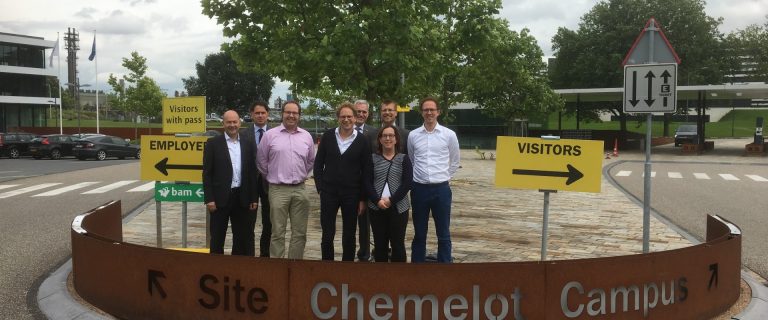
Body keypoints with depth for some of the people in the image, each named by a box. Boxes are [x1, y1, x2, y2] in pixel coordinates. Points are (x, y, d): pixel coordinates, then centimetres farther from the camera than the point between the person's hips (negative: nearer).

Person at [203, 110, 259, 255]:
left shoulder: (247, 144, 8)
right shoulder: (213, 143, -2)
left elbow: (251, 173, 9)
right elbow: (207, 174, -4)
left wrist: (253, 198, 5)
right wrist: (209, 199, -11)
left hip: (242, 198, 3)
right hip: (220, 197, -3)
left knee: (242, 237, 10)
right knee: (217, 238, 6)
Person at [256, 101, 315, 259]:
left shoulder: (306, 136, 8)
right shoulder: (270, 135, -1)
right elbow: (261, 161, 6)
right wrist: (272, 176, 10)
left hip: (300, 189, 3)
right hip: (278, 189, -3)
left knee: (300, 233, 7)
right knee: (278, 233, 2)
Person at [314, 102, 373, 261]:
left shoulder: (362, 141, -2)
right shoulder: (328, 136, 2)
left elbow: (366, 171, 0)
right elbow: (318, 164, 6)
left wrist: (363, 198, -3)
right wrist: (320, 188, -3)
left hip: (351, 194, 0)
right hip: (329, 193, 1)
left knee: (349, 237, 9)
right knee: (327, 235, 5)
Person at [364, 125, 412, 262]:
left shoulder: (404, 159, 5)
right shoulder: (372, 158, 8)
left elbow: (407, 183, -4)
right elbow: (367, 182, 1)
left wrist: (391, 200, -14)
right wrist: (377, 200, -13)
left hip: (398, 207, -1)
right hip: (376, 207, 1)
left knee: (397, 243, 2)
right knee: (379, 243, 7)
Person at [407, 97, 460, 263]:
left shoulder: (449, 135, -1)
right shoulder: (413, 135, 2)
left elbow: (455, 162, 10)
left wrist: (444, 177, 7)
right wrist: (418, 176, 12)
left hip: (441, 189, -1)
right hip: (419, 189, 1)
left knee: (443, 234, 7)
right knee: (419, 234, 11)